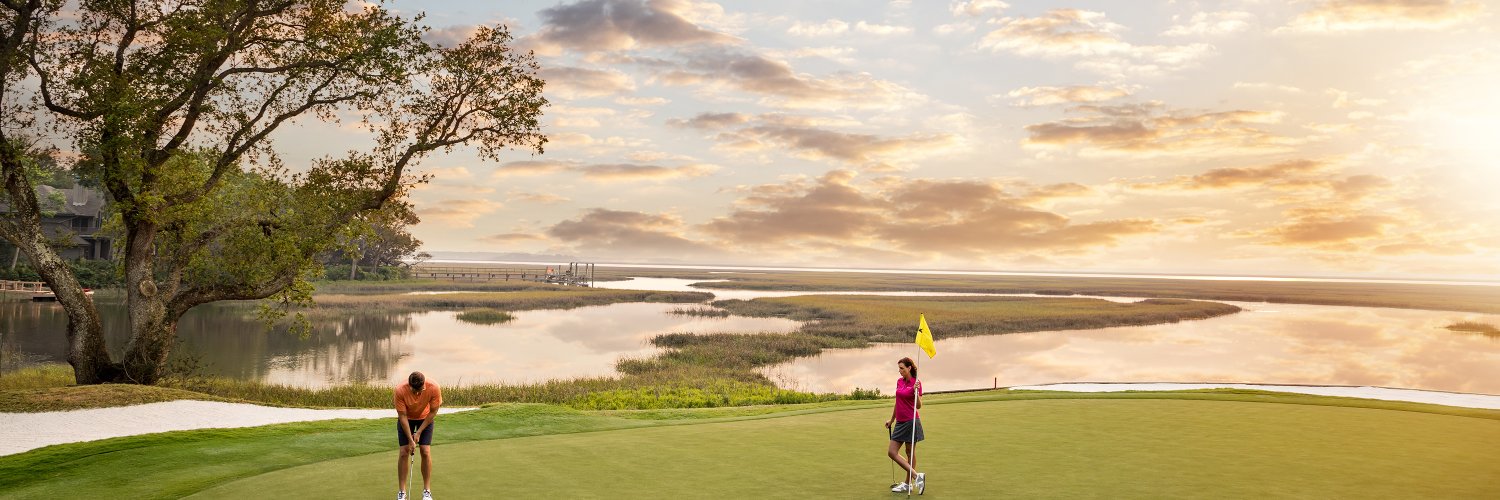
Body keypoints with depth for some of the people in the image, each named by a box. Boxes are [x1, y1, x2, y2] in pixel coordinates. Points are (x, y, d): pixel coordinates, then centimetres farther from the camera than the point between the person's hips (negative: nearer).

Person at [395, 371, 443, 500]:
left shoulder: (434, 388, -33)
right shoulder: (400, 390, -34)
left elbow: (433, 412, -17)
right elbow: (402, 416, -23)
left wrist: (419, 432, -15)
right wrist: (410, 439, -22)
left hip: (425, 418, 0)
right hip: (406, 419, 0)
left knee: (426, 452, -8)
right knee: (404, 453, -8)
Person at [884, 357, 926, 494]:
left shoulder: (916, 383, -11)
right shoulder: (899, 381, 9)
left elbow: (918, 406, -14)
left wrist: (916, 391, -30)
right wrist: (892, 420, 25)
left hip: (911, 421, -8)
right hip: (900, 422, 8)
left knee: (910, 453, 1)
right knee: (892, 452, 1)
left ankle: (908, 484, 10)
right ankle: (916, 476, 3)